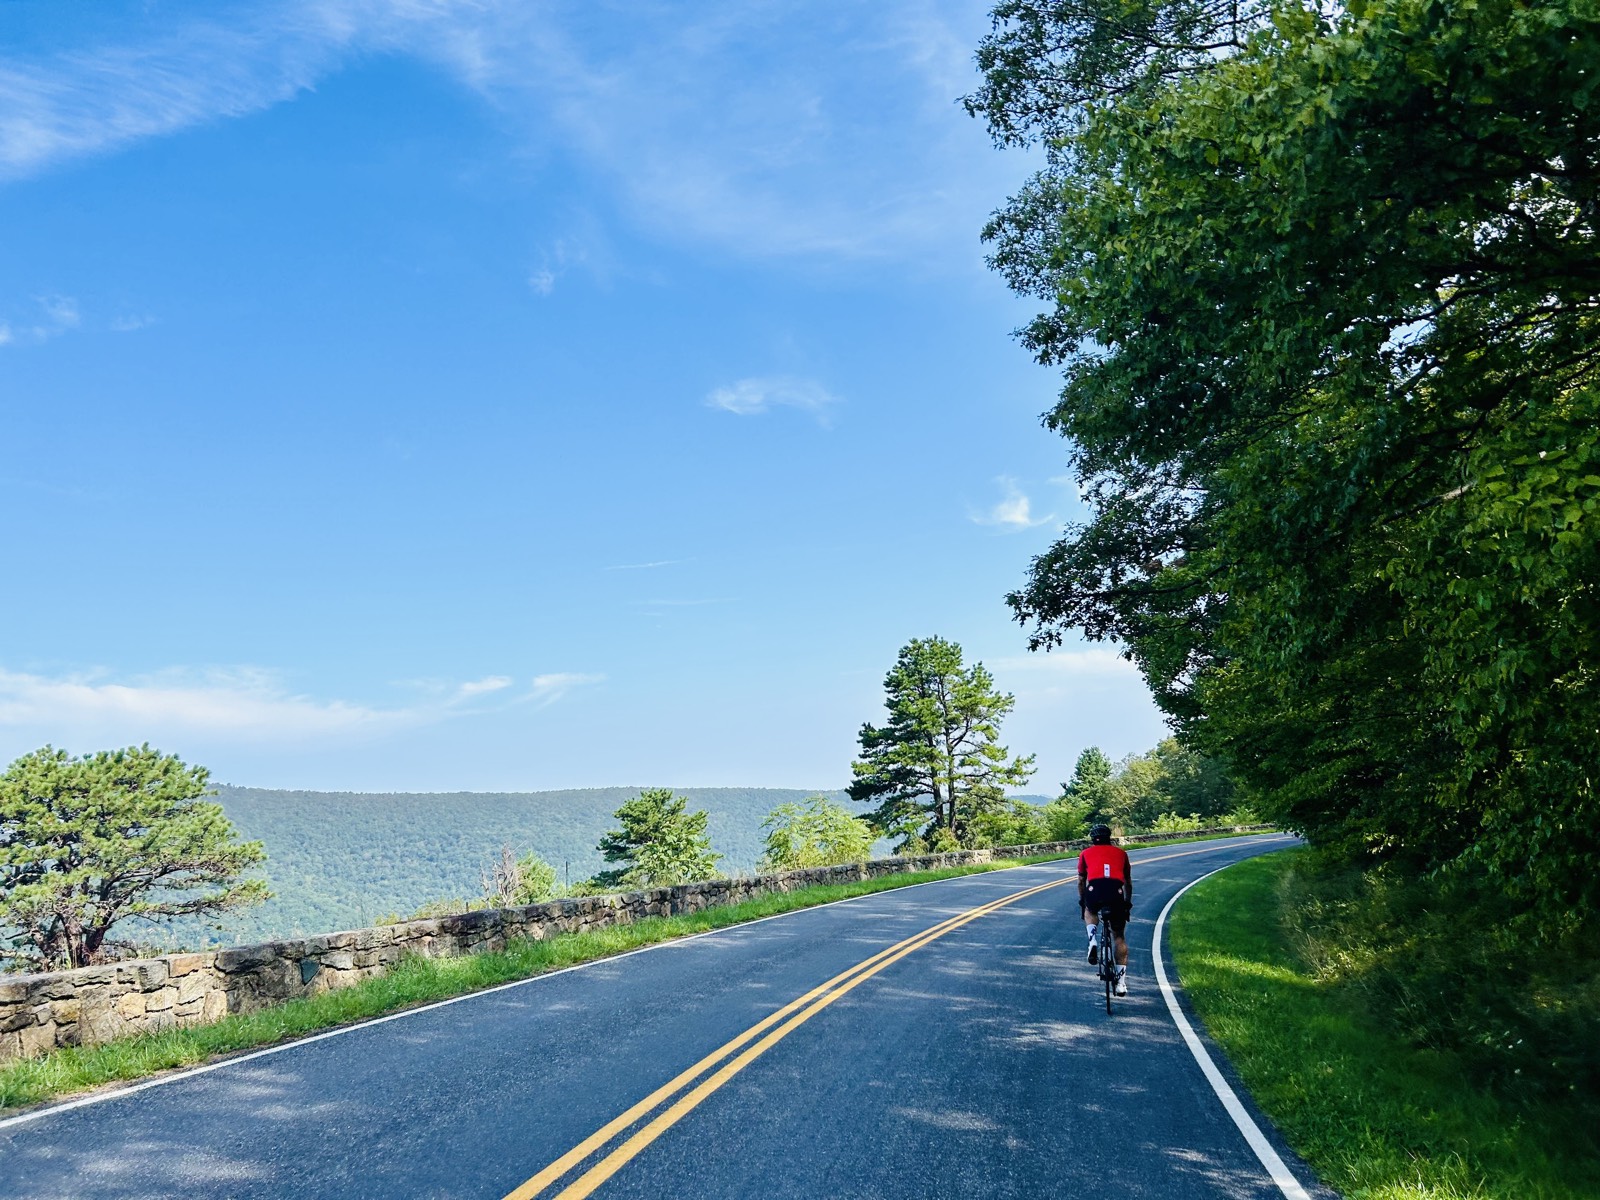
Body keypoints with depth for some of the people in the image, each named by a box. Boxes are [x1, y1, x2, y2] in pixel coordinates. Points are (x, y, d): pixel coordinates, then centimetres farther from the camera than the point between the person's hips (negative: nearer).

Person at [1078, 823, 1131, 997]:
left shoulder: (1086, 853, 25)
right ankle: (1121, 981, 11)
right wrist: (1128, 902, 47)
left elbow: (1081, 881, 32)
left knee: (1089, 911, 36)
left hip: (1094, 891, -1)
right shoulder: (1121, 853, 27)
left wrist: (1082, 901, 46)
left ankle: (1093, 941, 9)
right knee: (1120, 937, 18)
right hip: (1116, 894, 1)